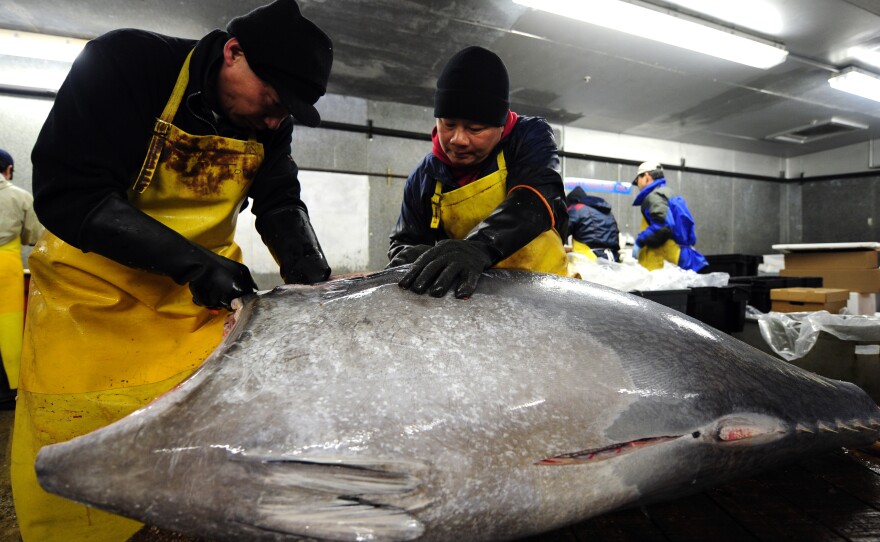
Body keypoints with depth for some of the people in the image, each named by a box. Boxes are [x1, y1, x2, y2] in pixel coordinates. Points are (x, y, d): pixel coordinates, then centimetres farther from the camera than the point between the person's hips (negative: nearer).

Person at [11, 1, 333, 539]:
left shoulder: (270, 122, -5)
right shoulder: (122, 65, -19)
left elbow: (280, 203, -1)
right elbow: (65, 193, -23)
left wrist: (310, 271, -20)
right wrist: (190, 262, -32)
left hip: (206, 291, 4)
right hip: (95, 287, -3)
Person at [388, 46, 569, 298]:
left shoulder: (531, 136, -3)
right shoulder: (424, 178, 3)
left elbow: (539, 197, -21)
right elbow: (403, 242, 10)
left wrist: (480, 246, -39)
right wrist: (411, 262, -15)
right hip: (464, 294, 3)